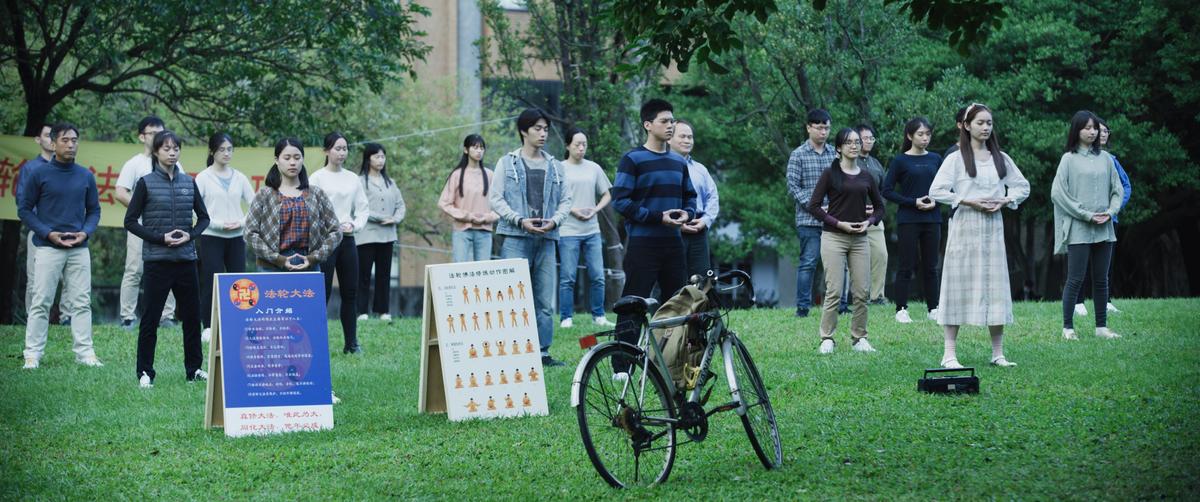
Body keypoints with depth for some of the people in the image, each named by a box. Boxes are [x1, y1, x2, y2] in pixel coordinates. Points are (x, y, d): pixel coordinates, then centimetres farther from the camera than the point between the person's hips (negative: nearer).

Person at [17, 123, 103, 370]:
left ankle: (85, 352, 8)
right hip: (48, 247, -3)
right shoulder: (39, 174, -2)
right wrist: (48, 233, -11)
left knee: (81, 302, 4)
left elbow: (93, 210, 14)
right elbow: (24, 209, 0)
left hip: (79, 248, 3)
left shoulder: (86, 176, 8)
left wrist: (86, 232, -5)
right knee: (41, 302, -2)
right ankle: (33, 354, 2)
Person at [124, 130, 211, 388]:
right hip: (157, 260, -4)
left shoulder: (188, 182, 7)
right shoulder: (147, 183, -2)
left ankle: (194, 368, 19)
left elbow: (203, 217, 14)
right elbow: (130, 221, -3)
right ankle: (145, 372, 8)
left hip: (186, 259, 4)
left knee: (192, 315, 8)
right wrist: (161, 238, -12)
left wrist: (191, 235, -5)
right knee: (151, 318, 0)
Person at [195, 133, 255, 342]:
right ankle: (208, 328, 5)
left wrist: (242, 222, -6)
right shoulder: (203, 178, -2)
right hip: (212, 238, -4)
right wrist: (219, 224, -16)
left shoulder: (239, 177, 9)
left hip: (236, 238, 4)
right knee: (211, 283, -4)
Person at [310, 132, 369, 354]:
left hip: (347, 239, 5)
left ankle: (352, 343, 15)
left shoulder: (352, 179, 11)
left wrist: (355, 225, -4)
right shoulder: (317, 178, -4)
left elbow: (363, 208, 14)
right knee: (322, 293, -6)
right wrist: (334, 227, -15)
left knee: (350, 292, 8)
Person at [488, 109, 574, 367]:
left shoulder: (555, 166, 15)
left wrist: (555, 220, -5)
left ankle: (542, 352, 9)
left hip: (546, 239, 4)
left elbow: (565, 200, 15)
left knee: (545, 301, 3)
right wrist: (520, 220, -12)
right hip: (516, 239, -4)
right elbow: (496, 198, 0)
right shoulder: (507, 163, 4)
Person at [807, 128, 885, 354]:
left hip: (860, 239, 4)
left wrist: (869, 222, 0)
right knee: (834, 292, -8)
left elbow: (880, 206, 19)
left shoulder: (866, 176, 11)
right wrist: (839, 223, -11)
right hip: (834, 237, -4)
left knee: (862, 292, 2)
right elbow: (813, 206, -5)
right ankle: (827, 339, -1)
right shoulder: (830, 174, -1)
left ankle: (859, 338, 12)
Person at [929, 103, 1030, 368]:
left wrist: (1005, 201, 0)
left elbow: (1022, 186, 19)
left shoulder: (1001, 158, 11)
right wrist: (968, 201, -14)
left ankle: (998, 353, 9)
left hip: (993, 226, 4)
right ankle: (949, 354, -2)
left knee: (996, 286, 3)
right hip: (965, 225, -4)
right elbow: (936, 191, -7)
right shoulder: (956, 158, -1)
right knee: (959, 286, -4)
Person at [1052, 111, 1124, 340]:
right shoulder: (1069, 159, -1)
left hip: (1104, 229, 4)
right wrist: (1086, 215, -11)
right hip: (1078, 229, -4)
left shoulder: (1105, 158, 11)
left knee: (1101, 279, 7)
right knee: (1076, 279, -5)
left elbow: (1117, 189, 14)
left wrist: (1110, 211, -4)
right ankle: (1068, 327, 2)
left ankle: (1101, 326, 13)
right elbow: (1058, 192, -7)